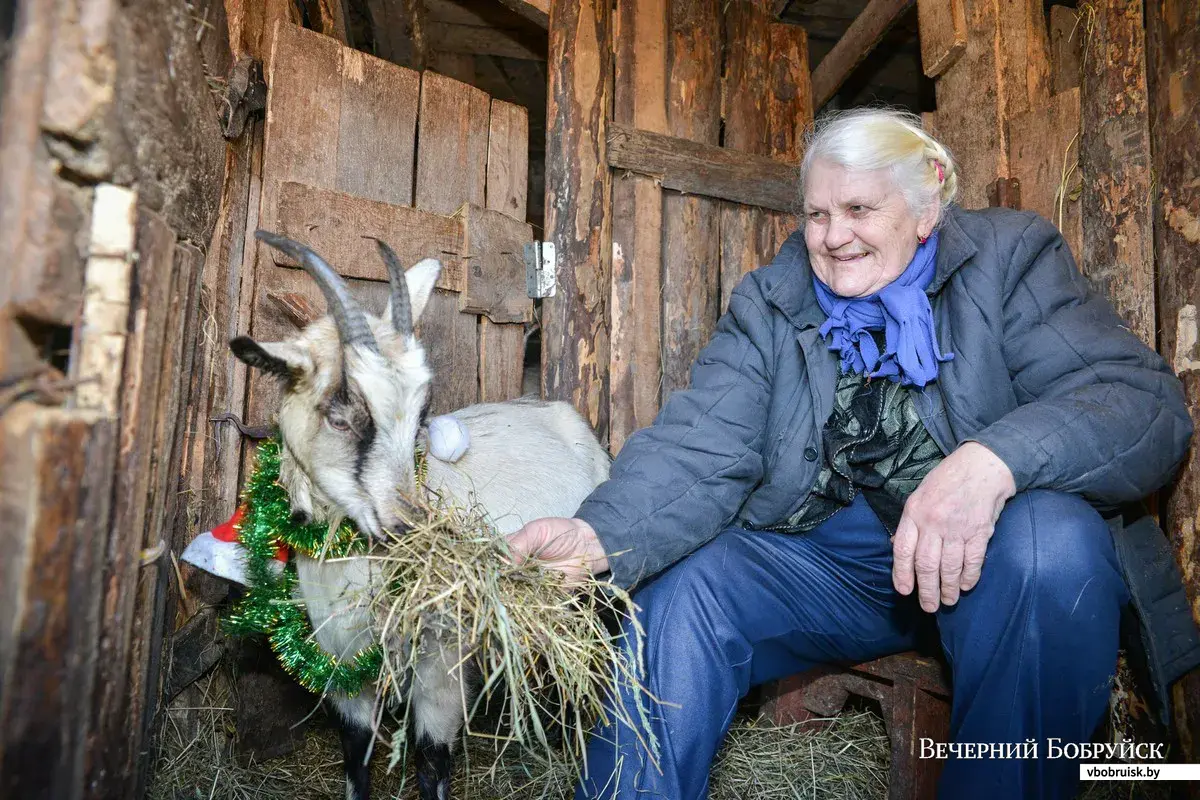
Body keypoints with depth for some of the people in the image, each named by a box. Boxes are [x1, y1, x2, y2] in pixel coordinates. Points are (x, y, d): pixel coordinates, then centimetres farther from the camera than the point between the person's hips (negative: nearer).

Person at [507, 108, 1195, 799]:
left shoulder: (1011, 259, 0)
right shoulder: (768, 303, 4)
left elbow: (1143, 399, -12)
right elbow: (701, 447, -10)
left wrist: (995, 462, -33)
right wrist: (600, 536, -31)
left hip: (980, 560, 0)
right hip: (819, 559, 1)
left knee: (1052, 540, -31)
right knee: (674, 598, -22)